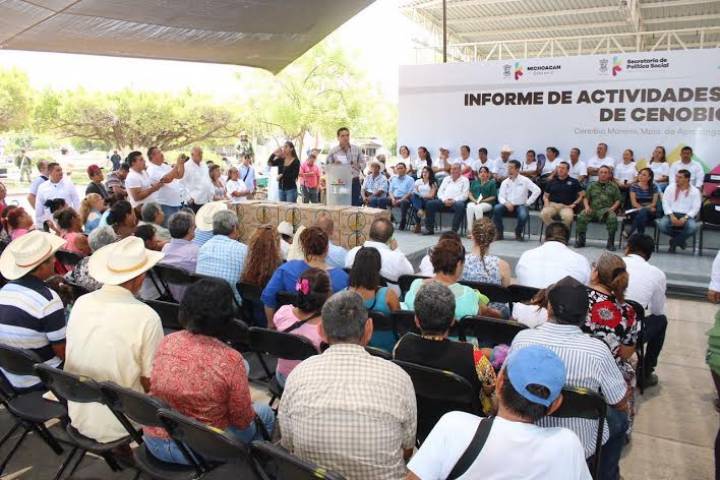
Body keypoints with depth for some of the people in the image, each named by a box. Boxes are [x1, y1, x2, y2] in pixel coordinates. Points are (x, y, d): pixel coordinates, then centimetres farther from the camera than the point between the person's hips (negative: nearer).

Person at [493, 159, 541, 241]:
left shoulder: (524, 180, 0)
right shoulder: (505, 182, 8)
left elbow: (537, 190, -5)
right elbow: (501, 196, 5)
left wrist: (528, 202, -8)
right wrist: (506, 203, -17)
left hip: (520, 205, -2)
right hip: (508, 205, 2)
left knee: (524, 215, -35)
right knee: (496, 208, -29)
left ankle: (518, 234, -2)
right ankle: (499, 233, -13)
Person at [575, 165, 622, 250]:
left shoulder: (613, 186, 17)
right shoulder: (592, 185, 21)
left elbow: (618, 200, 12)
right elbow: (586, 198, 16)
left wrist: (612, 208, -7)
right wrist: (587, 207, -3)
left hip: (607, 210, -1)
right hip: (593, 209, 1)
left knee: (613, 218, -36)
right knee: (581, 216, -29)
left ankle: (610, 242, -23)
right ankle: (581, 240, -15)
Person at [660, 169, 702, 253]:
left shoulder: (695, 191, 2)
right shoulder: (670, 187, 5)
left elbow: (695, 208, -3)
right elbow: (665, 203, 0)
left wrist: (685, 218, -18)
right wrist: (671, 216, -15)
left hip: (686, 216, -1)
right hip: (672, 214, 1)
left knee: (693, 227, -35)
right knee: (661, 225, -32)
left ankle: (674, 242, -6)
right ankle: (680, 239, 0)